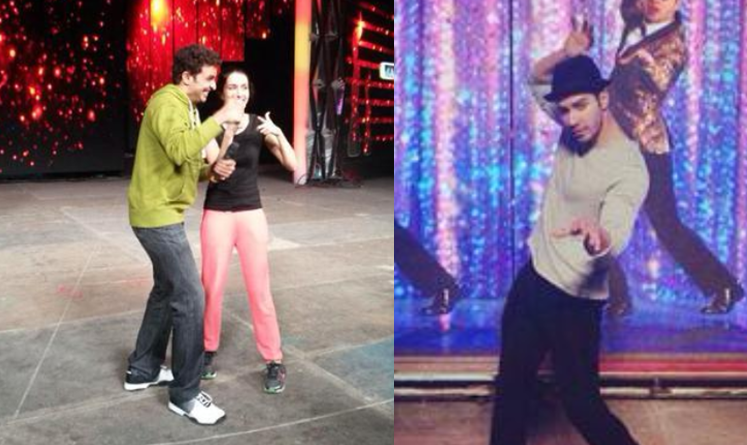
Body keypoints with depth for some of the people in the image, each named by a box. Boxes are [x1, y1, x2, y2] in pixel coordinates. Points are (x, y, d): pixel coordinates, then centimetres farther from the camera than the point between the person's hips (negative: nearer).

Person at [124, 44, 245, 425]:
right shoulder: (166, 102, -15)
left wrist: (212, 169, -1)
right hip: (157, 215, -11)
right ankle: (185, 394, 1)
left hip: (164, 213, 11)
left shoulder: (185, 107, 17)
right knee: (190, 298, -9)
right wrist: (219, 119, -28)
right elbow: (180, 151, -34)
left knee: (167, 291, 19)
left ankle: (143, 370, 33)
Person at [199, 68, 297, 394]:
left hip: (251, 214, 0)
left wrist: (278, 134, -22)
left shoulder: (259, 125, 0)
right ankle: (209, 351, 26)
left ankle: (274, 362, 9)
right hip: (217, 215, 0)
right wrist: (226, 136, -29)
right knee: (212, 288, 6)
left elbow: (292, 165, -7)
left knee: (259, 290, 1)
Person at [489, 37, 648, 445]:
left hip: (574, 300, -7)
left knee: (582, 405, 2)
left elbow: (616, 235, -39)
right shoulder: (574, 130, -2)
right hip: (532, 279, 7)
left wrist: (597, 238, -64)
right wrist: (566, 54, -7)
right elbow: (537, 79, 14)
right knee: (511, 384, 19)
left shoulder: (628, 168, -23)